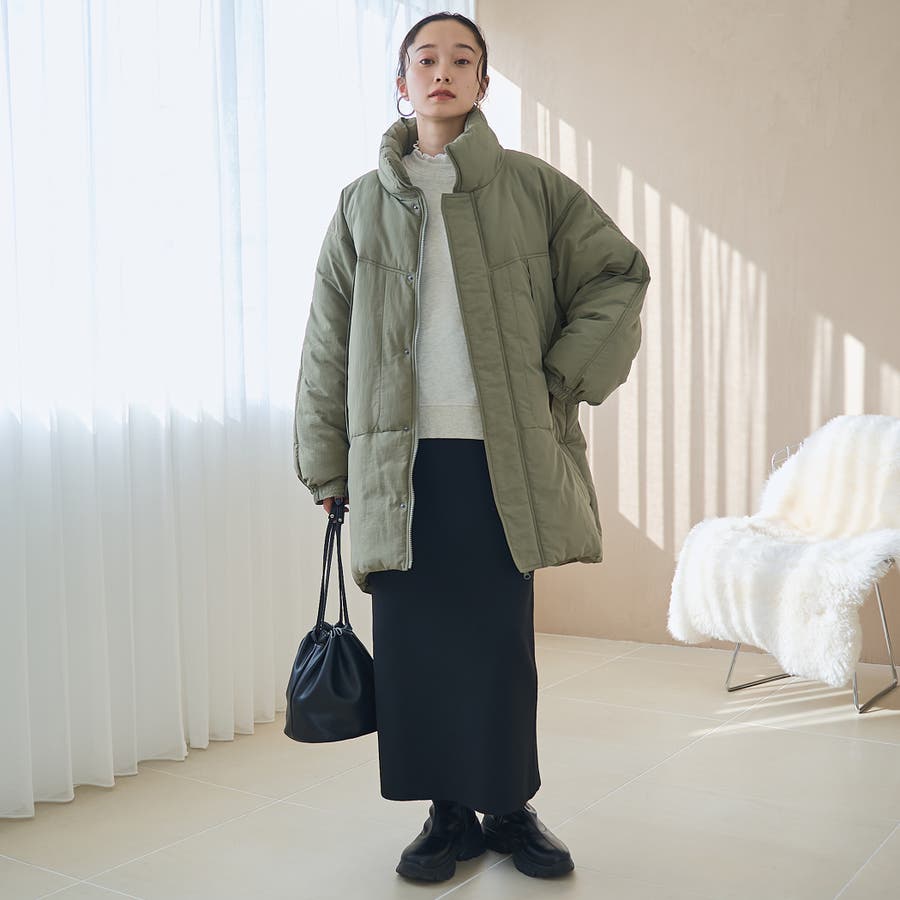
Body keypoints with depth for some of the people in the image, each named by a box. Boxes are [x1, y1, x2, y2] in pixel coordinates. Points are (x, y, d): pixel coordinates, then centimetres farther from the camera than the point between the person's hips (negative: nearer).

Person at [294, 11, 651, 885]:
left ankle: (510, 807, 23)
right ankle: (449, 813, 20)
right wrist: (325, 466, 7)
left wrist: (564, 382, -1)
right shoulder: (362, 204, 10)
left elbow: (618, 274, 9)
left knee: (502, 642, 4)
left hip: (502, 455, -1)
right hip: (399, 460, 1)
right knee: (414, 642, 3)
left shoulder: (531, 187, 6)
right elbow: (328, 345, 10)